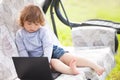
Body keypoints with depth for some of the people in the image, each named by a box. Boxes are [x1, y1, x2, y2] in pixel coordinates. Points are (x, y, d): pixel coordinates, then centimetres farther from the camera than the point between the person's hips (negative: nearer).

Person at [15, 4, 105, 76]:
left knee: (69, 57, -18)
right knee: (53, 62, -32)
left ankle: (95, 66, -24)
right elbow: (22, 51, -7)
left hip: (52, 51, 2)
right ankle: (70, 70, -61)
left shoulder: (43, 31, -8)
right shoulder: (20, 34, -6)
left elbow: (48, 47, -17)